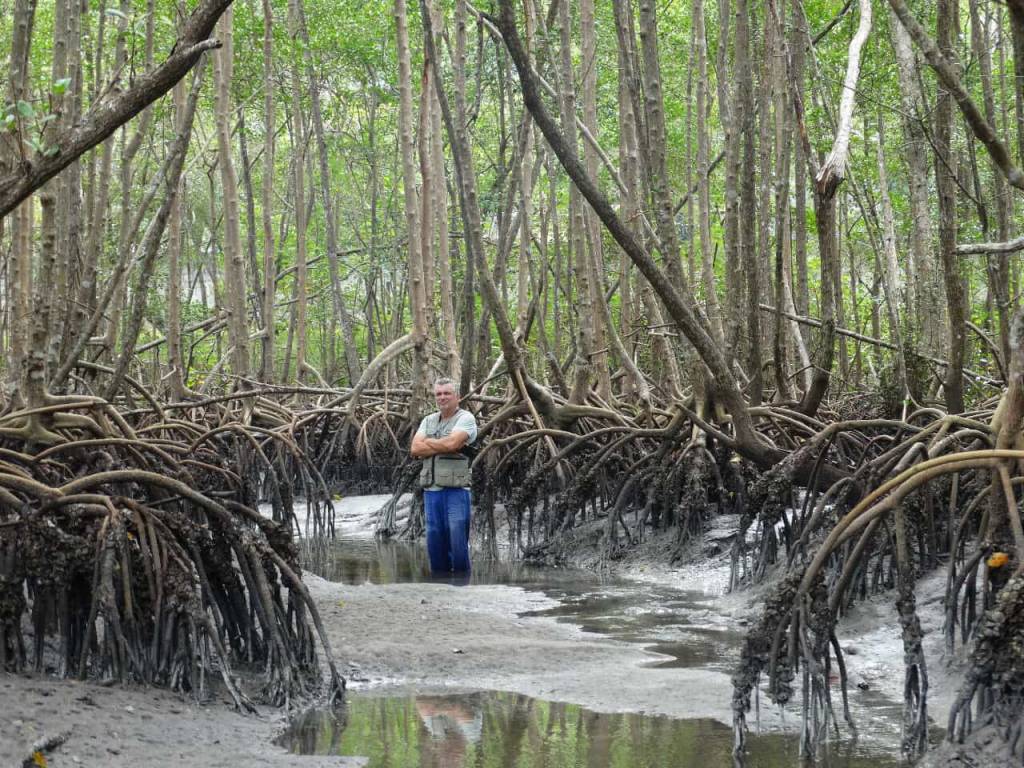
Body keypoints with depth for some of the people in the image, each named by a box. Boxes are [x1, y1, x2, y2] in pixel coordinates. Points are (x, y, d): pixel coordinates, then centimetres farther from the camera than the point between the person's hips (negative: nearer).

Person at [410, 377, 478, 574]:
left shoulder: (465, 418, -2)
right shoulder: (428, 421, 16)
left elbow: (451, 443, -18)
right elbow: (415, 449, 3)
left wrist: (428, 443, -1)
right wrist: (443, 446, -7)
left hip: (456, 490, -6)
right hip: (431, 490, 6)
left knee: (457, 541, -6)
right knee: (434, 542, 9)